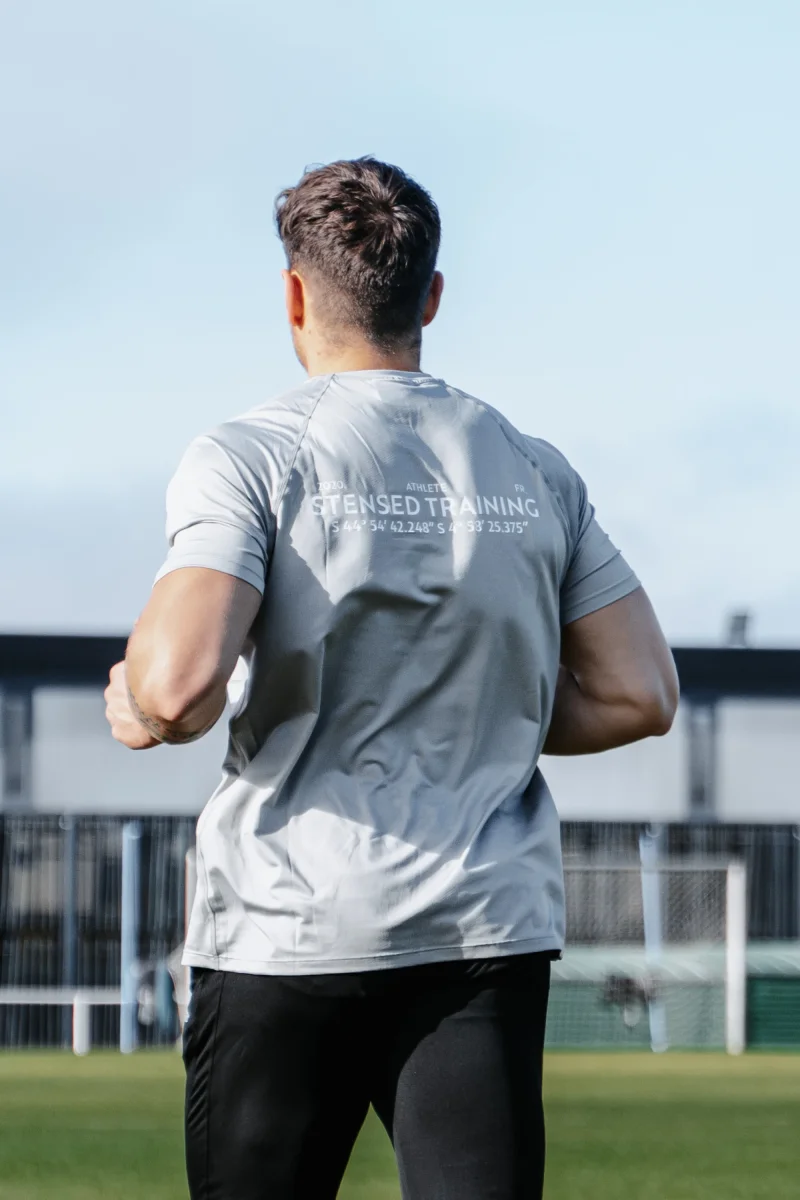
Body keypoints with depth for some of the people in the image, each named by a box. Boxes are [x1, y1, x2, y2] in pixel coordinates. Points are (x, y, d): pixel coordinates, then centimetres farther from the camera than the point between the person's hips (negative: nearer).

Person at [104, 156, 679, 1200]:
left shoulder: (250, 458, -5)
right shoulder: (536, 474, 10)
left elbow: (178, 687, -18)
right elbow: (641, 697, 11)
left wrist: (142, 707, 5)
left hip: (289, 931, -3)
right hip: (490, 932, 3)